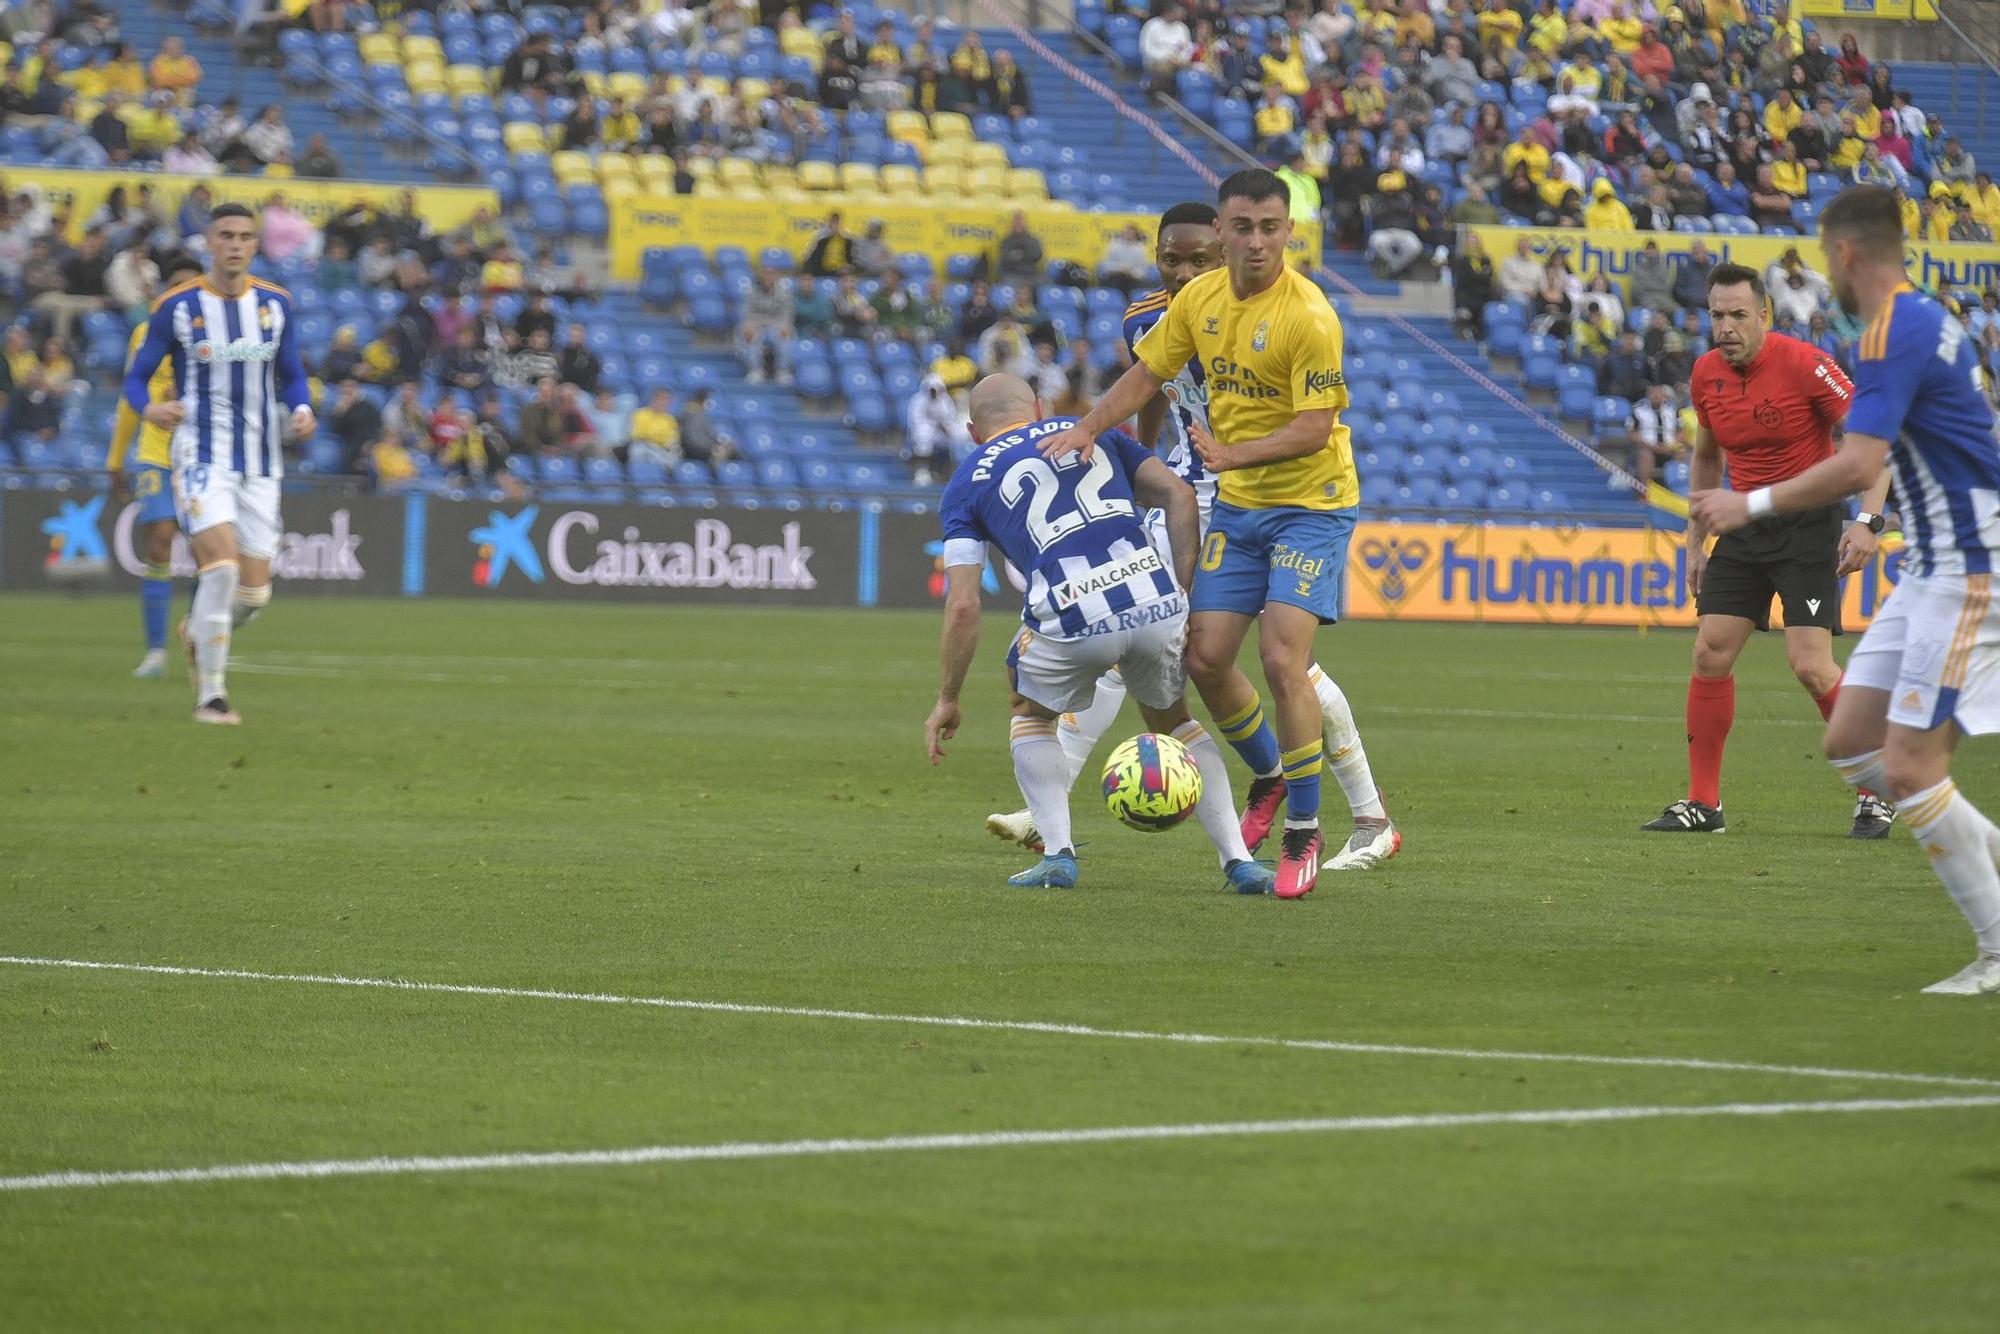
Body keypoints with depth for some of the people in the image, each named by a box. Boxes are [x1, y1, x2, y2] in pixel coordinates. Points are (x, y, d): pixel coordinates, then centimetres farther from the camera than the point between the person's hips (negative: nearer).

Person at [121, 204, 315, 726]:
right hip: (201, 455, -4)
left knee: (254, 592, 2)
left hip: (260, 463, 4)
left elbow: (291, 375, 16)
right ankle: (210, 695, -12)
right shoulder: (177, 307, -4)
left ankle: (199, 633, 37)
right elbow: (136, 377, 2)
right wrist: (149, 409, -20)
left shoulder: (275, 304, 6)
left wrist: (302, 410, -6)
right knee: (221, 564, -22)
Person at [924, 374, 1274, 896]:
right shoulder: (1092, 432, 25)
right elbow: (1179, 496, 12)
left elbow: (963, 605, 8)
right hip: (1157, 603, 2)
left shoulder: (965, 485, 17)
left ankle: (1058, 853, 13)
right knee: (1173, 721, 28)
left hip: (1071, 620, -2)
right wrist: (1182, 592, 11)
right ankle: (1238, 859, 15)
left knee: (1031, 714, 29)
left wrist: (947, 700, 15)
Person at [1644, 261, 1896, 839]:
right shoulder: (1706, 374, 2)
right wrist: (1697, 541, 15)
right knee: (1710, 655, -2)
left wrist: (1866, 521, -24)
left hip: (1809, 525, -6)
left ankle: (1879, 793, -3)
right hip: (1745, 526, 6)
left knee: (1811, 665, -16)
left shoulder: (1804, 363, -17)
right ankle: (1702, 802, 8)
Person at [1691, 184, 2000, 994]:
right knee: (1850, 743, 8)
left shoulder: (1894, 333, -17)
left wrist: (1753, 505, -17)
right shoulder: (1924, 320, 14)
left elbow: (1857, 466, -26)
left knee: (1908, 764, -12)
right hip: (1931, 570, 10)